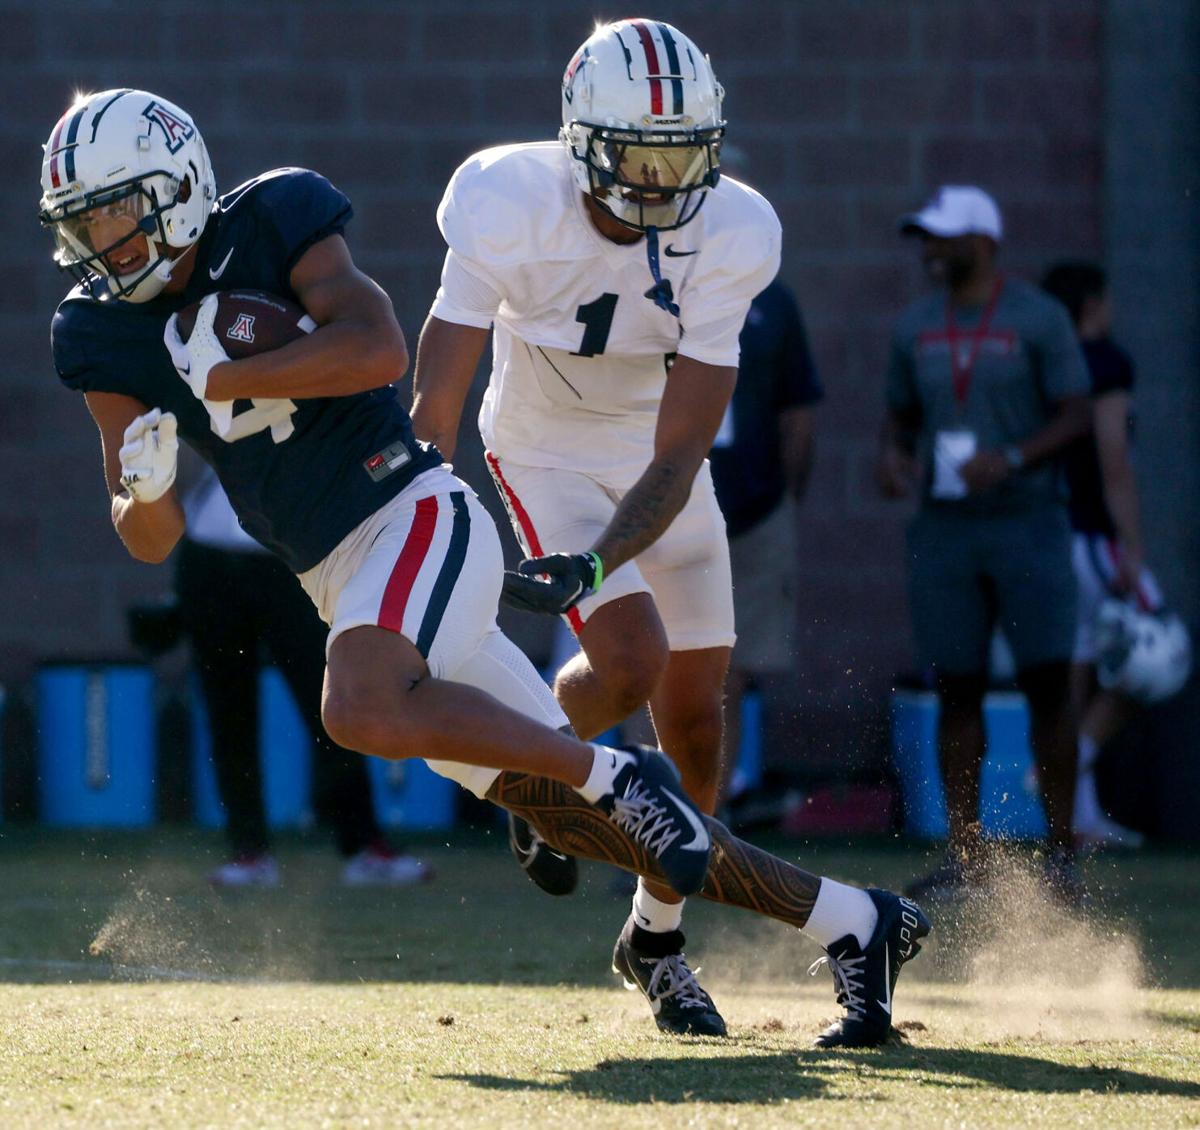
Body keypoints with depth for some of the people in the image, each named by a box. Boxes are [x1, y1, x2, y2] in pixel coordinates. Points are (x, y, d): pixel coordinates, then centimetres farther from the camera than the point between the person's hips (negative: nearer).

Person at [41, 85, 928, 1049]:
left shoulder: (272, 222, -6)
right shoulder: (104, 337, 8)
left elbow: (381, 350, -22)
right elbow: (152, 540, 6)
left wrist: (220, 379, -17)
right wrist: (147, 488, -17)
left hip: (417, 518, -6)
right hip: (344, 586, 6)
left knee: (364, 710, -35)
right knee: (571, 817, 3)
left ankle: (616, 774, -18)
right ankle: (858, 922, 10)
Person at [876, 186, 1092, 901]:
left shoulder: (1039, 319, -3)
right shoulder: (916, 327, 12)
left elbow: (1077, 415, -5)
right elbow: (902, 417, 21)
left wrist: (1012, 459, -19)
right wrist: (893, 456, -2)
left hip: (1028, 522, -4)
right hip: (944, 525, 4)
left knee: (1047, 683, -6)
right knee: (957, 689, 2)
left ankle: (1061, 853, 1)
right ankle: (965, 858, 6)